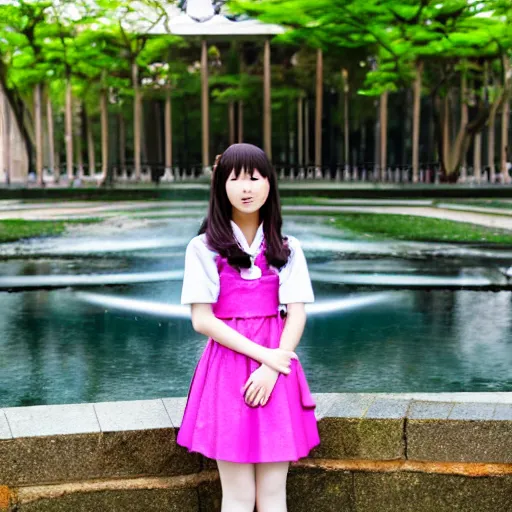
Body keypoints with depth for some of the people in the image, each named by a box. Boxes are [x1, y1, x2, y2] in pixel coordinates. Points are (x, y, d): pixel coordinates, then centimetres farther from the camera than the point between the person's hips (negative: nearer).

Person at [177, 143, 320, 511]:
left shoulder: (287, 249, 7)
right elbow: (202, 320, -7)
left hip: (276, 367, 2)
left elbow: (297, 315, 0)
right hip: (227, 369, -2)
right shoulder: (204, 248, -1)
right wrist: (263, 354, -14)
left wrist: (272, 369, -15)